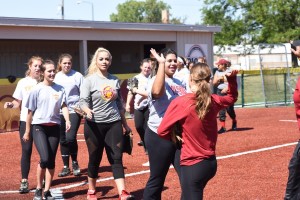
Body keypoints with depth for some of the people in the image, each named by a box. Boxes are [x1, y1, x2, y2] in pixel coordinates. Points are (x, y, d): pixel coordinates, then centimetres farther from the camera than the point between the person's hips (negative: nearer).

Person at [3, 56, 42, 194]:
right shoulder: (23, 82, 4)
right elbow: (18, 102, 5)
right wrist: (11, 105, -15)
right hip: (26, 121, 0)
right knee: (26, 150, -1)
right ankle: (24, 181, 3)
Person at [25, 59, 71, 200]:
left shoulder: (60, 89, 3)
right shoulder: (37, 89, -5)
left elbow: (64, 106, -2)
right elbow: (30, 111, 0)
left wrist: (67, 120, -21)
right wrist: (27, 130, 3)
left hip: (54, 127, 3)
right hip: (39, 126, -3)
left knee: (51, 160, 5)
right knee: (44, 158, -16)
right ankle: (38, 189, 4)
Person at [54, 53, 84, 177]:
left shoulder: (77, 76, -3)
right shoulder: (56, 77, 6)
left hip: (74, 111, -3)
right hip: (59, 112, 4)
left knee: (70, 138, -13)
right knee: (63, 140, 6)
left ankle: (75, 163, 10)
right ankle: (66, 167, 17)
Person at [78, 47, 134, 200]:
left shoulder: (115, 80, 8)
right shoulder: (89, 80, -4)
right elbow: (83, 101, -12)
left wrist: (125, 124, 16)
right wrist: (88, 111, -34)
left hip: (114, 124, 3)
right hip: (94, 125, -3)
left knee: (116, 158, -4)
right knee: (95, 159, 8)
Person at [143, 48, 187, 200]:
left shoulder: (178, 82, 12)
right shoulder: (156, 80, -12)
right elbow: (157, 91, -38)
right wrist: (161, 64, -30)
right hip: (160, 137, -7)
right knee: (157, 180, 4)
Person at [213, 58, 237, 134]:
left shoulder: (229, 71, -4)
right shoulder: (217, 72, 10)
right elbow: (214, 83, 9)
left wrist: (227, 88, -25)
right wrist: (218, 79, -9)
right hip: (220, 92, 4)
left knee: (229, 109, 2)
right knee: (221, 110, -2)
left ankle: (234, 122, 30)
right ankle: (223, 127, 0)